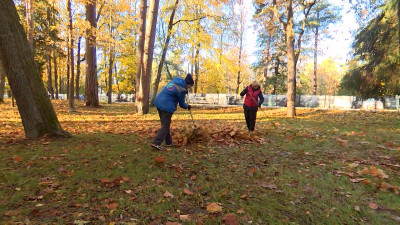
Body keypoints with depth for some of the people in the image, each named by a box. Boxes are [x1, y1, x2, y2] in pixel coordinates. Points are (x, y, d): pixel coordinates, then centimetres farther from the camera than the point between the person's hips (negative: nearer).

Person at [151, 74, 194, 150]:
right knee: (165, 126, -2)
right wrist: (187, 106, 23)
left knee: (165, 124, 15)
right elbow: (182, 104, 1)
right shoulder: (182, 90, -10)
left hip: (159, 103, 9)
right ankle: (156, 143, -9)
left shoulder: (174, 81, 12)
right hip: (166, 106, -9)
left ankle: (168, 142, 25)